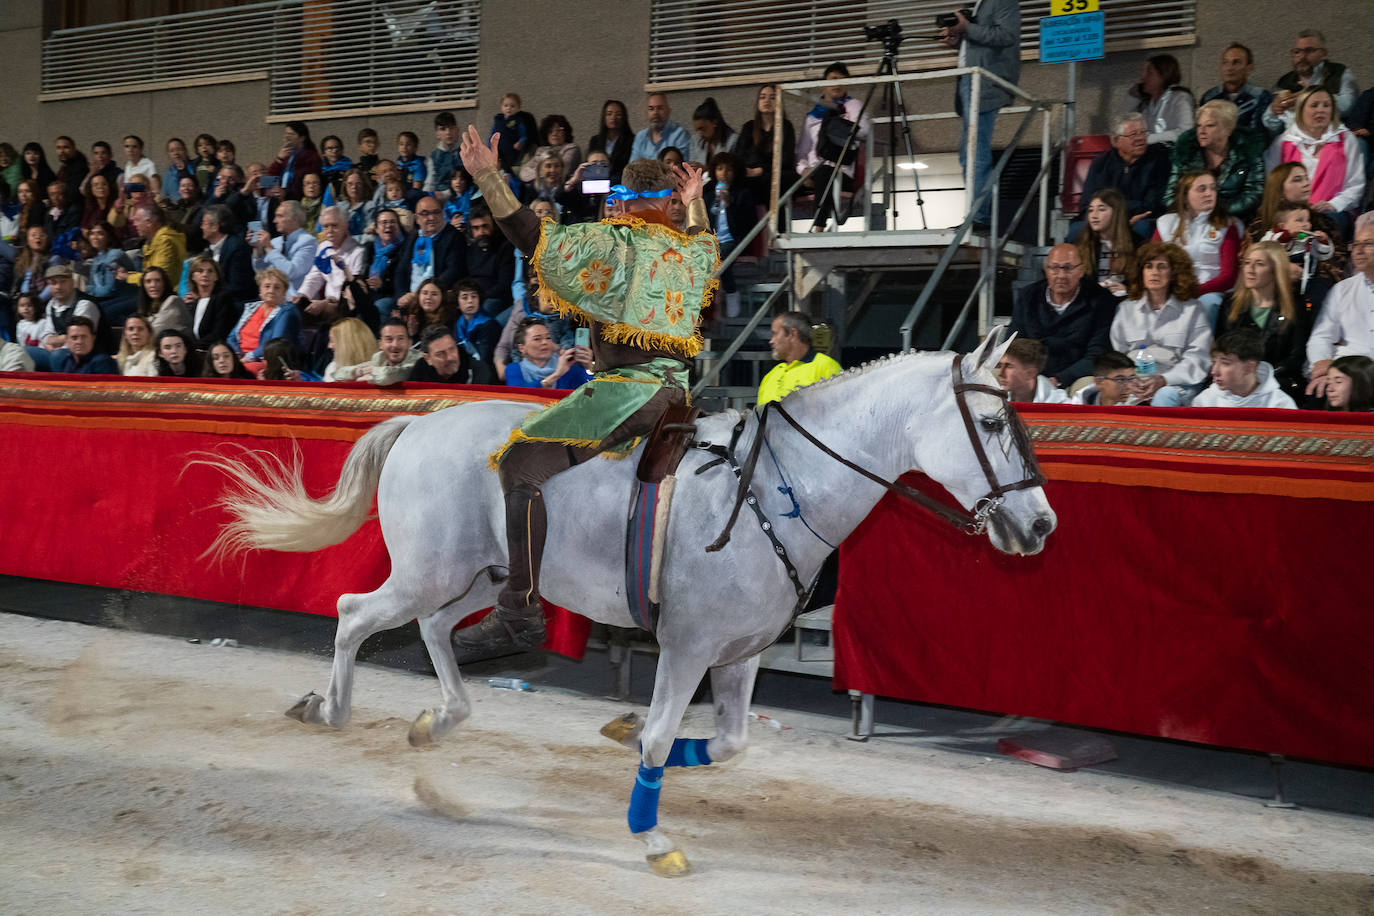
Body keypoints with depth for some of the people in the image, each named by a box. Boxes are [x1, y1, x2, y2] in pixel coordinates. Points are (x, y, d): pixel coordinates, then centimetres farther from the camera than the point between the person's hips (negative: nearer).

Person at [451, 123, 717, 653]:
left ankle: (520, 610, -23)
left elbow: (531, 235, -11)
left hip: (629, 388, -9)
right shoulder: (691, 251, 17)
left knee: (522, 461, -15)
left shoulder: (616, 242, -4)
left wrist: (488, 177, -9)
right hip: (675, 390, 9)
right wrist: (696, 203, 58)